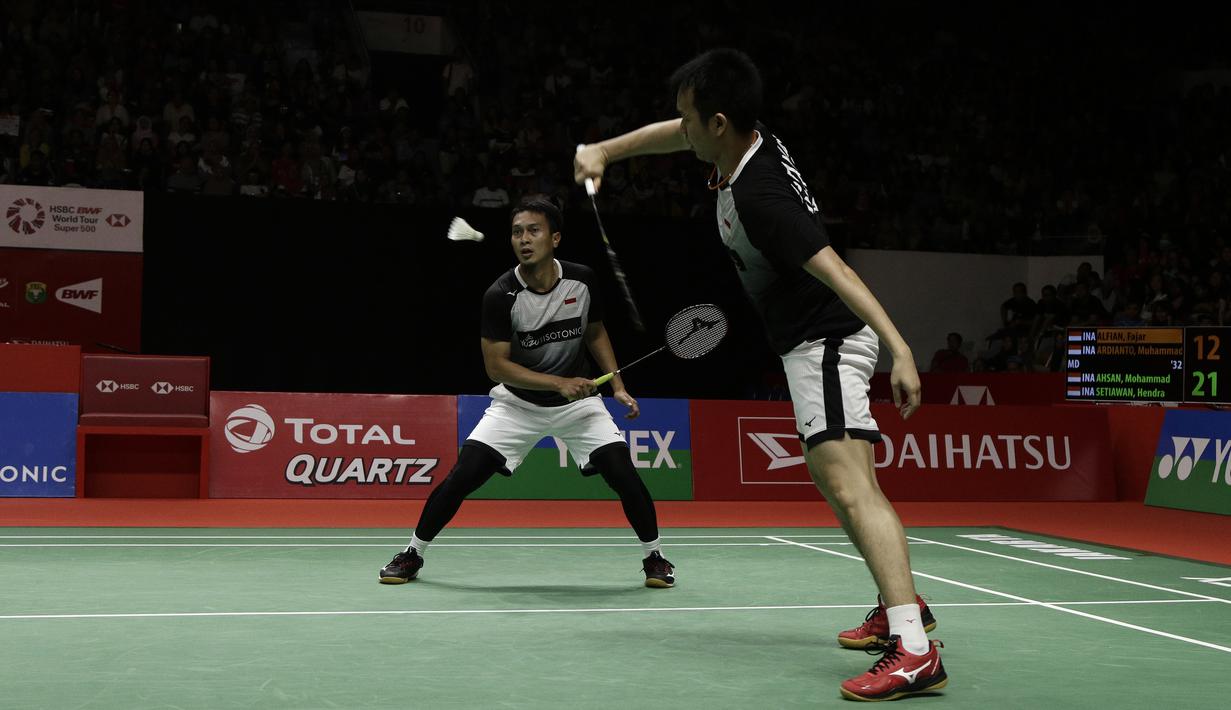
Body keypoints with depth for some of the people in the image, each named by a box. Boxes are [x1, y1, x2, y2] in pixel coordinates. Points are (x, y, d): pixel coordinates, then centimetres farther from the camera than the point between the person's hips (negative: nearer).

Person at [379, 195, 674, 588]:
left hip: (578, 400, 2)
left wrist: (618, 386, -1)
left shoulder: (581, 280, -9)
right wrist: (559, 383, -27)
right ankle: (412, 554, 9)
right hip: (517, 403, -2)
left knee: (624, 474, -13)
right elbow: (496, 365, -18)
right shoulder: (500, 295, -19)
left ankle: (654, 557, 10)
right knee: (463, 475, -12)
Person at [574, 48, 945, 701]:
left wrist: (900, 350, -41)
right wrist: (605, 151, 9)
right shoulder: (741, 140, 0)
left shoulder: (760, 195, -28)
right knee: (839, 481, 21)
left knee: (850, 487, -22)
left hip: (825, 341, -11)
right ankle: (902, 604, 32)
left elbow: (835, 270, -35)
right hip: (813, 340, 11)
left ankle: (914, 649, -30)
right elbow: (671, 136, 20)